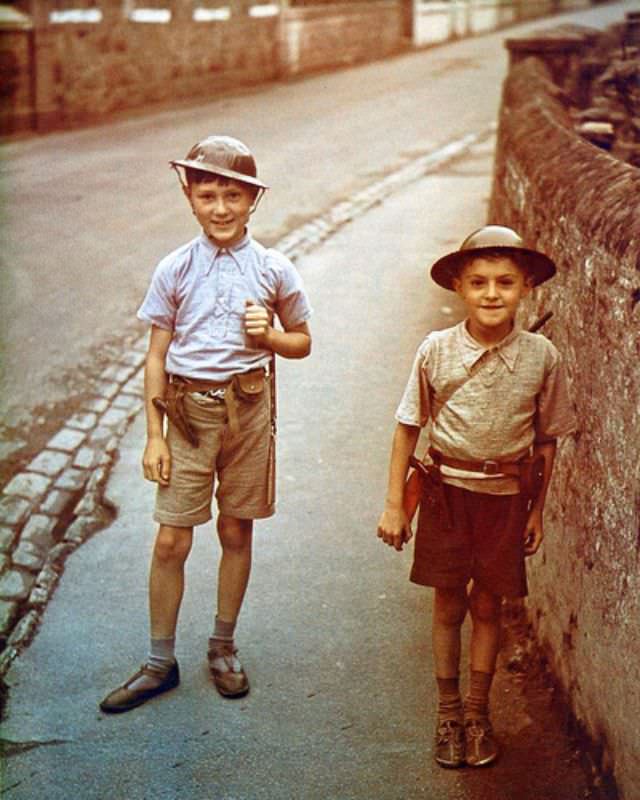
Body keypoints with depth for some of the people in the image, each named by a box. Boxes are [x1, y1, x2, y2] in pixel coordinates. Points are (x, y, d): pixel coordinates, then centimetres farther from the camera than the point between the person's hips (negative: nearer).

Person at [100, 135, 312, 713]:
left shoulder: (273, 270, -1)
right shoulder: (175, 270, -2)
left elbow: (302, 342, 10)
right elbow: (157, 357, 1)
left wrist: (269, 336, -12)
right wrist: (154, 435, -3)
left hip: (249, 409, 1)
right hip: (188, 410, 0)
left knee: (237, 532, 10)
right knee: (171, 541, 0)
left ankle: (223, 648, 29)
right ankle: (161, 663, 15)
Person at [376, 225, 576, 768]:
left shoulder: (542, 356, -8)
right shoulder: (437, 350, -9)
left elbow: (547, 440, 2)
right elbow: (409, 427, -2)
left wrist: (536, 512, 5)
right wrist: (394, 504, -1)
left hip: (505, 497, 0)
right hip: (447, 490, 0)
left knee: (488, 606, 11)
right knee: (448, 605, 10)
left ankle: (478, 713, 29)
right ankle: (448, 713, 27)